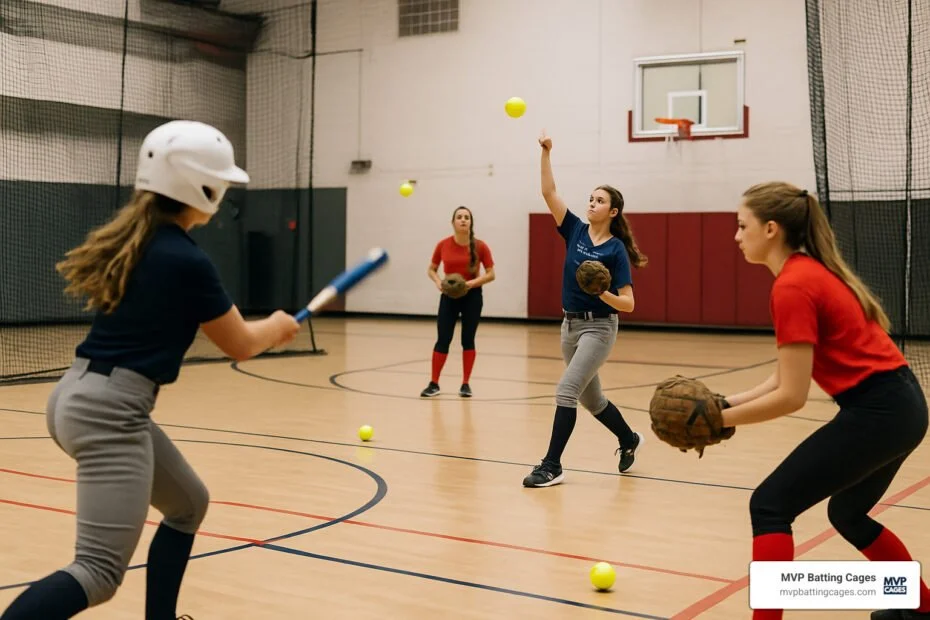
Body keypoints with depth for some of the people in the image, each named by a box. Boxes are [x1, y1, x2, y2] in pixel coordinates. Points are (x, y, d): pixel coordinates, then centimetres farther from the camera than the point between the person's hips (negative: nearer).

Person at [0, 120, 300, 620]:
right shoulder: (187, 260, -12)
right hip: (109, 411, -10)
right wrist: (277, 327, 20)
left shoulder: (130, 240, 10)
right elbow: (240, 345, -1)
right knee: (99, 573, -14)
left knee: (188, 504, 23)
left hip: (81, 397, 10)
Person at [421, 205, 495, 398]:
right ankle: (433, 383, 7)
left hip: (472, 296, 0)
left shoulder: (480, 246, -8)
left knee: (468, 340, 4)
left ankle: (465, 384, 14)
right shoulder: (443, 245, -4)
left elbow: (491, 274, -5)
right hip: (449, 296, 1)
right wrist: (438, 281, -13)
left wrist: (471, 283, -20)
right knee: (442, 340, -2)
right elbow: (431, 269, 8)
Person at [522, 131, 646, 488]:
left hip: (599, 328, -6)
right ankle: (629, 440, 42)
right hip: (570, 325, 6)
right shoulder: (575, 231, 2)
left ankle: (552, 466, -11)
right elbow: (548, 192, -7)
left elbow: (628, 303, -13)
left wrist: (601, 292, -31)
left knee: (566, 390, -17)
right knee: (590, 397, 18)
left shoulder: (615, 249, -11)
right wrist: (546, 153, -16)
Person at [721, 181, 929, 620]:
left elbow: (791, 396, -19)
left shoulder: (792, 287, -17)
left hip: (877, 411, -10)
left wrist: (719, 419, -11)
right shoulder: (811, 271, 12)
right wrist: (730, 402, 4)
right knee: (847, 513, 28)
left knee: (770, 505, -6)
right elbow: (790, 373, 12)